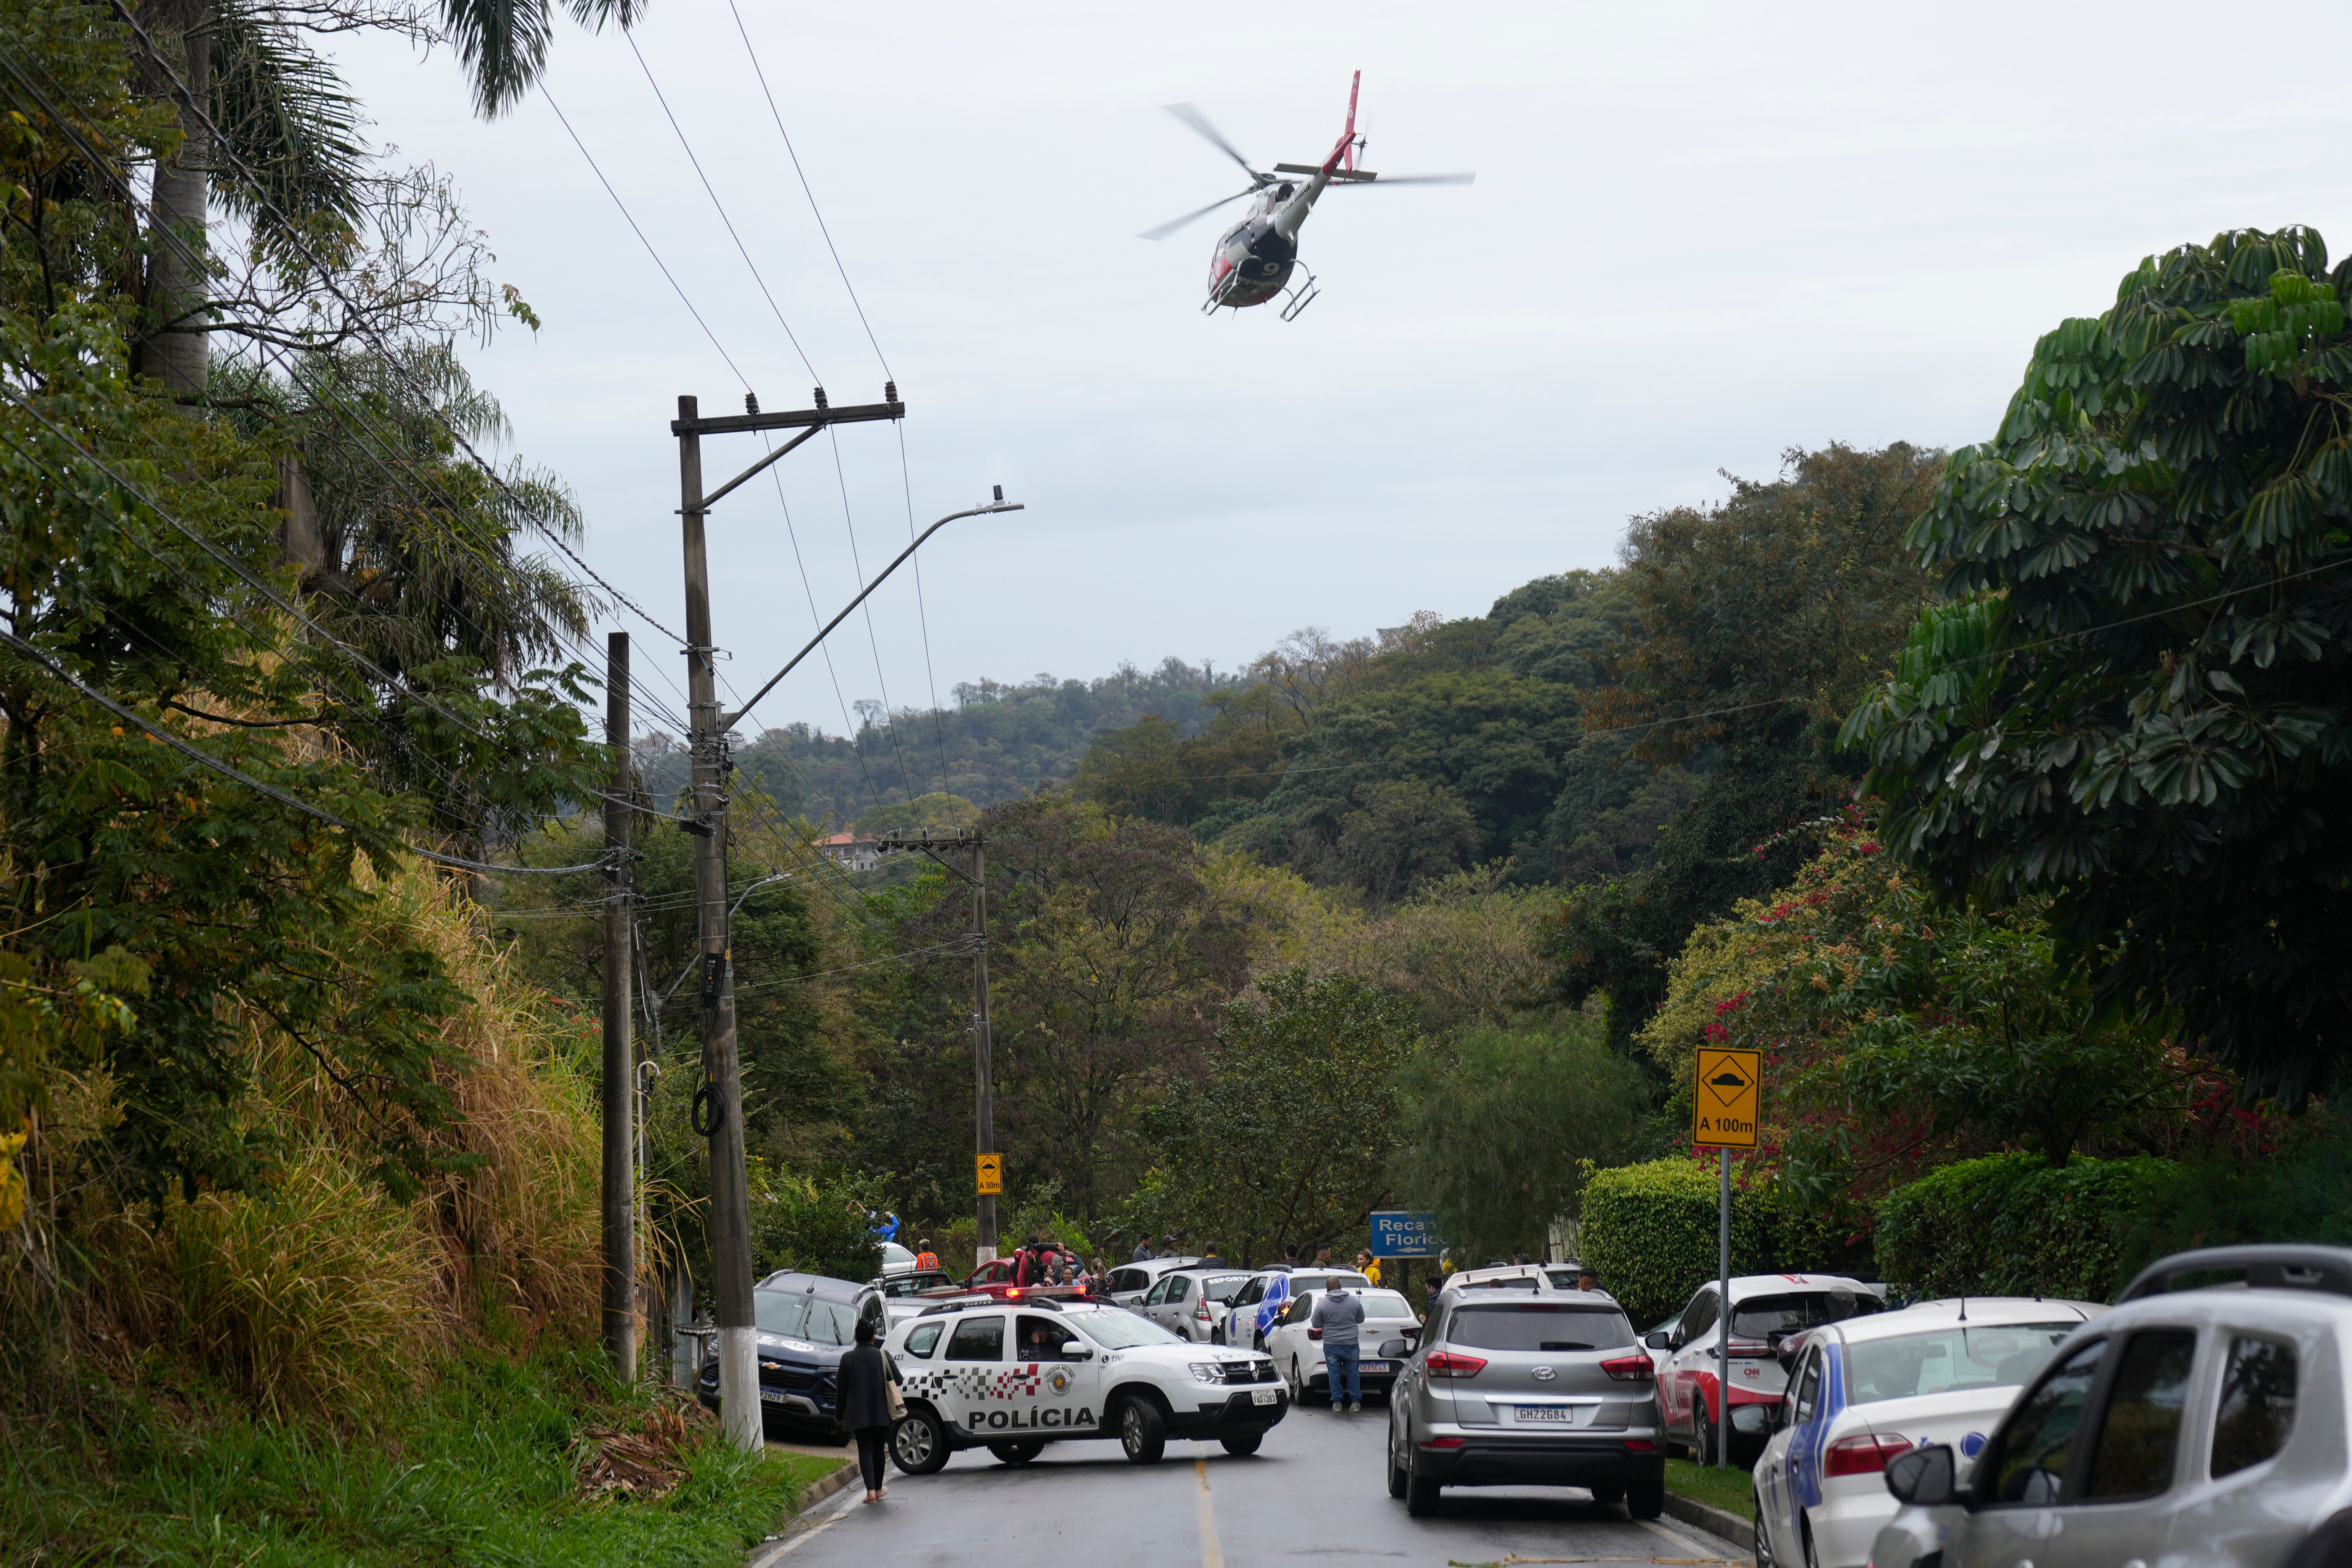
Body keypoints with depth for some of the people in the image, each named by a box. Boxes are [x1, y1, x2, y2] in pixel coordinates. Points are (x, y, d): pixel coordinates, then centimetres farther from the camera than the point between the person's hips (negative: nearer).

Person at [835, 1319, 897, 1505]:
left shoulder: (848, 1359, -3)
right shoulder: (882, 1356, -2)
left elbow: (841, 1389, 0)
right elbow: (896, 1380, 1)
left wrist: (839, 1413, 10)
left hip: (858, 1414, -1)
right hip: (881, 1413, 1)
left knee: (865, 1450, -1)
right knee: (878, 1450, 14)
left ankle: (871, 1490, -16)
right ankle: (879, 1489, 25)